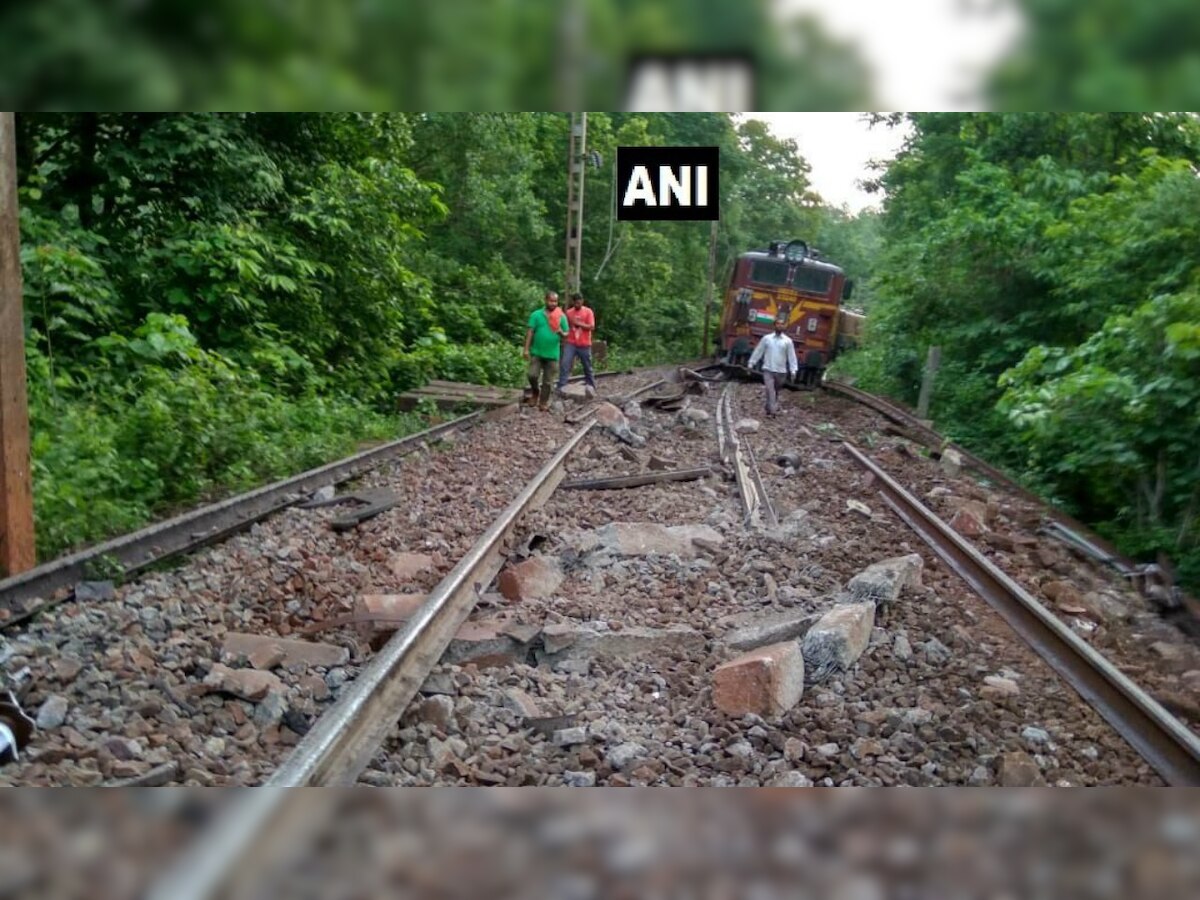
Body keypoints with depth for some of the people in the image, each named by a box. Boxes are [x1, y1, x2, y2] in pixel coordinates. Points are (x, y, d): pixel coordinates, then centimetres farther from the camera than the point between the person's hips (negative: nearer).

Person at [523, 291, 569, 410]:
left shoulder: (562, 317, 3)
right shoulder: (536, 314, -1)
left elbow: (566, 334, 7)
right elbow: (530, 332, -2)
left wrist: (561, 332, -17)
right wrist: (526, 349, -7)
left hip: (552, 354, 1)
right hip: (536, 352, -1)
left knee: (548, 381, 4)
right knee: (532, 375, -11)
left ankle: (543, 403, 15)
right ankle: (535, 392, 18)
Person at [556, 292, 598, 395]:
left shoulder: (588, 312, -2)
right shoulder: (569, 312, 6)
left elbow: (592, 327, -10)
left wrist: (578, 323, -17)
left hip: (584, 345, -1)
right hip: (570, 344, 2)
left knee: (587, 367, 10)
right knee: (564, 365, -13)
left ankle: (591, 386, 26)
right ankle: (561, 387, -14)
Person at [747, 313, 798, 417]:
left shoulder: (788, 341, 1)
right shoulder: (766, 338, 2)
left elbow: (791, 356, 0)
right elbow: (758, 352, 7)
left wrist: (793, 370, -7)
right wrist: (751, 364, 7)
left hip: (781, 371, 1)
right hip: (768, 369, -1)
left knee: (776, 391, 12)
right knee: (770, 390, -14)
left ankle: (769, 408, 26)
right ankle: (773, 410, -20)